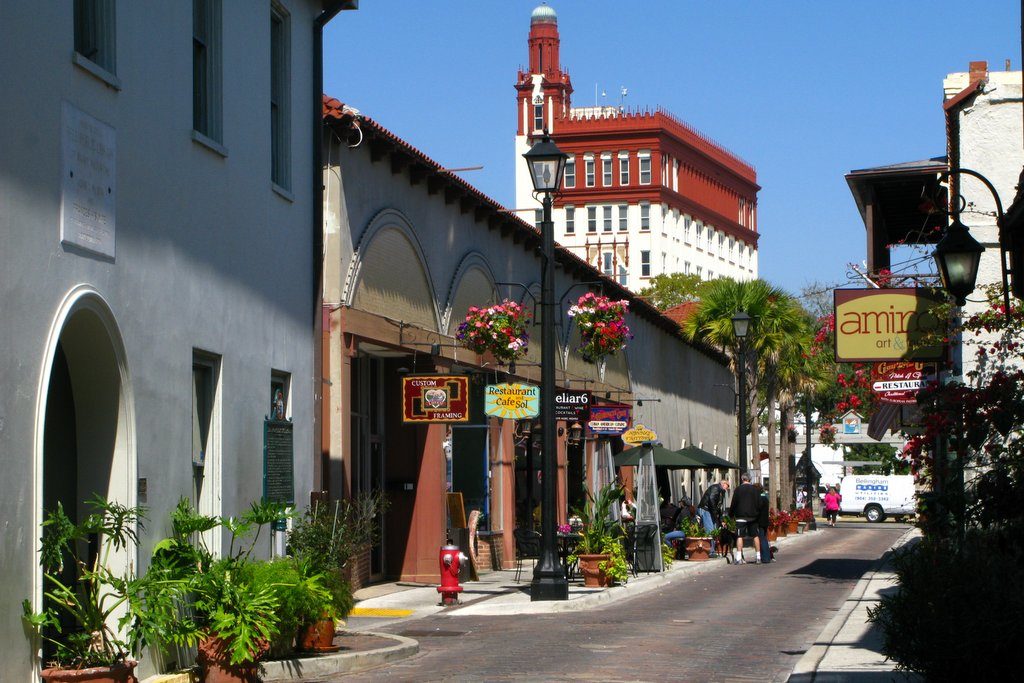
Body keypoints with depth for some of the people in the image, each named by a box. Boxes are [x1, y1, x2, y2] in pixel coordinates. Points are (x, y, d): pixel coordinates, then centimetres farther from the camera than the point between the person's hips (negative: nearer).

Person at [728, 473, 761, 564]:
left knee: (740, 536, -6)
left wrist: (731, 514, 8)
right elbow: (759, 503, 7)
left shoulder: (738, 489, -4)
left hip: (741, 516, -3)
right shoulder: (755, 489, 5)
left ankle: (738, 558, -15)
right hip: (753, 516, 3)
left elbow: (734, 503, -4)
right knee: (755, 535, 10)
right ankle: (758, 557, 12)